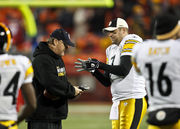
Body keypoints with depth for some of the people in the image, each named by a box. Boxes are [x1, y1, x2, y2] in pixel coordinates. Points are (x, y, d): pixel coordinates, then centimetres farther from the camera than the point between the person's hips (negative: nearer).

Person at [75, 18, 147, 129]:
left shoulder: (131, 42, -5)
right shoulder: (112, 50, 19)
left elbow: (123, 70, -17)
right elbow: (107, 82, 19)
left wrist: (100, 65, -11)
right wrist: (92, 69, 4)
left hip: (133, 100, -9)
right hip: (118, 102, 9)